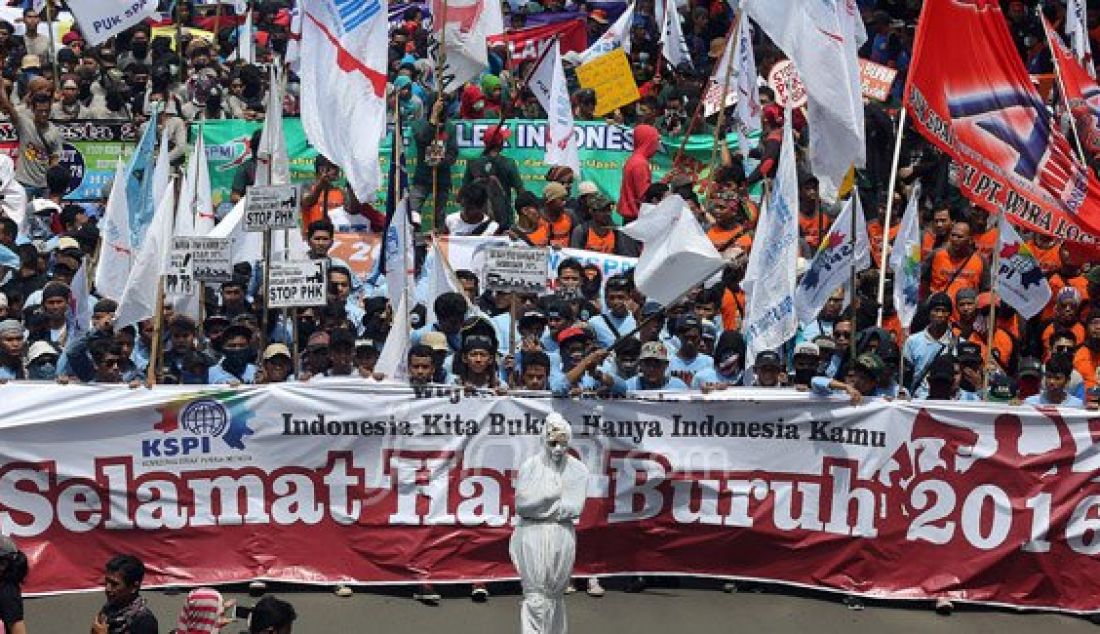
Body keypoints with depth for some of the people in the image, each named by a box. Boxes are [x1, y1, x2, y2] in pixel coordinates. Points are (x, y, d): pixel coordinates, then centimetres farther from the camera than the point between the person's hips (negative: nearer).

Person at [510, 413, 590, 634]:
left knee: (555, 597, 10)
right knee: (535, 599, -7)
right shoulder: (529, 466, 0)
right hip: (532, 535, -2)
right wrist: (552, 494, -10)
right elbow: (521, 504, -7)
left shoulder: (577, 470, 2)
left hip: (562, 537, 2)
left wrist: (538, 504, -9)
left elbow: (573, 508, -6)